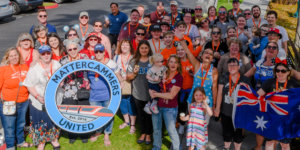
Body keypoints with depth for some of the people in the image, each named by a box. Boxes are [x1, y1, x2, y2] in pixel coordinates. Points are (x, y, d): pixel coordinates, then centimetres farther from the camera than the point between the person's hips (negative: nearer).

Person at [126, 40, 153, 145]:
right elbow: (128, 77, 3)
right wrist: (134, 73, -15)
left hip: (150, 93, -2)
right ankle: (143, 133, 33)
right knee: (140, 114, 15)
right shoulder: (134, 61, 2)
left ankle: (148, 134, 28)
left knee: (149, 114, 10)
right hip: (138, 93, 2)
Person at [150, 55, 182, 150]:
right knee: (156, 129, 16)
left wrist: (156, 94, -11)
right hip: (157, 106, 5)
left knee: (171, 130, 4)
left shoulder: (179, 78, -11)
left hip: (170, 109, -4)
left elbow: (171, 95, -16)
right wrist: (151, 91, -11)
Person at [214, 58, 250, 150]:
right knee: (227, 132, 16)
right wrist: (217, 108, -3)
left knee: (238, 133, 9)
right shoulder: (223, 78, -3)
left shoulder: (244, 80, -8)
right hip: (226, 112, 2)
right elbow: (220, 93, -2)